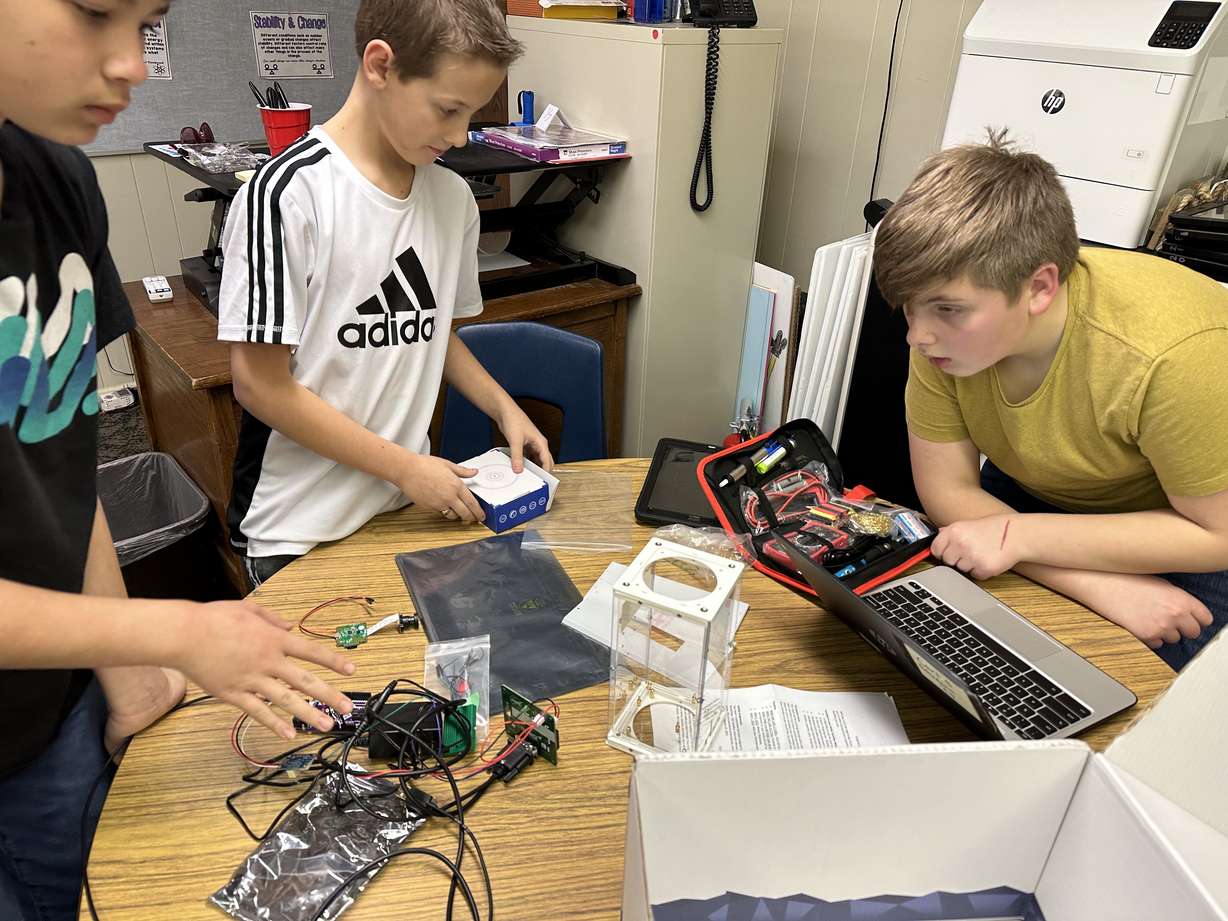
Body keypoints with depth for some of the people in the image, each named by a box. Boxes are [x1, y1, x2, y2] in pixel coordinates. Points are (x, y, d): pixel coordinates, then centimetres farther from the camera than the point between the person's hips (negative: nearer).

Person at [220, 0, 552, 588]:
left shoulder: (453, 197, 1)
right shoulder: (289, 192, -18)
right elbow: (259, 383, -16)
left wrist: (503, 407, 1)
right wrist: (405, 467, -15)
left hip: (412, 507, 6)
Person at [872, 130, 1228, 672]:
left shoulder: (1174, 353, -39)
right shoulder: (948, 326, -27)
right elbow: (947, 490, -19)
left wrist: (1021, 534, -34)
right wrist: (1099, 586, -30)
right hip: (1038, 493, 4)